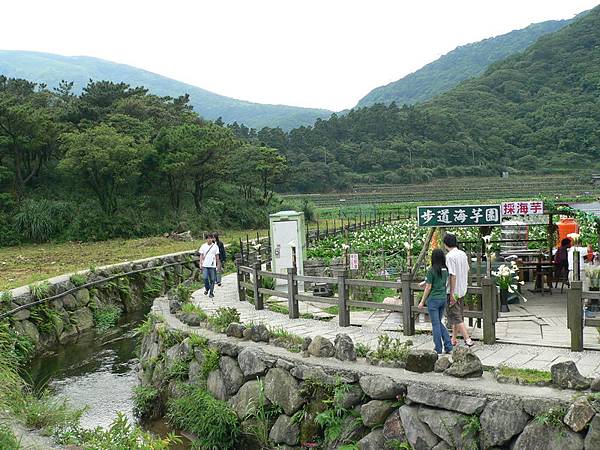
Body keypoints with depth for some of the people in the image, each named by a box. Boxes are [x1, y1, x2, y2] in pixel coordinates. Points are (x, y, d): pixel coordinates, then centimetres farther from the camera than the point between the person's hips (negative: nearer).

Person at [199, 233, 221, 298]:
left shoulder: (215, 246, 3)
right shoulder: (203, 246, 5)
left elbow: (217, 256, 8)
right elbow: (201, 255, 8)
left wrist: (218, 264, 6)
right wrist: (200, 263, 0)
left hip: (212, 265, 0)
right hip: (205, 265, 0)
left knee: (212, 279, 1)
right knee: (205, 278, -11)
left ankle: (211, 292, 11)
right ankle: (207, 289, 15)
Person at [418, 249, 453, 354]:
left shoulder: (432, 270, -14)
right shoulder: (445, 270, 4)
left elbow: (428, 287, -12)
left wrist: (422, 302, -2)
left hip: (434, 299, -6)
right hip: (443, 298, 6)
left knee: (436, 324, 2)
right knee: (439, 323, 18)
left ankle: (438, 350, 8)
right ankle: (448, 346, 13)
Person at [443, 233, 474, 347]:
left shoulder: (449, 256, -19)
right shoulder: (463, 254, 6)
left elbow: (453, 275, -22)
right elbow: (467, 270, 15)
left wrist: (452, 293, -19)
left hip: (454, 291, -8)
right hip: (462, 290, 9)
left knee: (456, 317, -3)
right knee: (458, 315, 16)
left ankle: (467, 339, -8)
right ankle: (454, 339, 25)